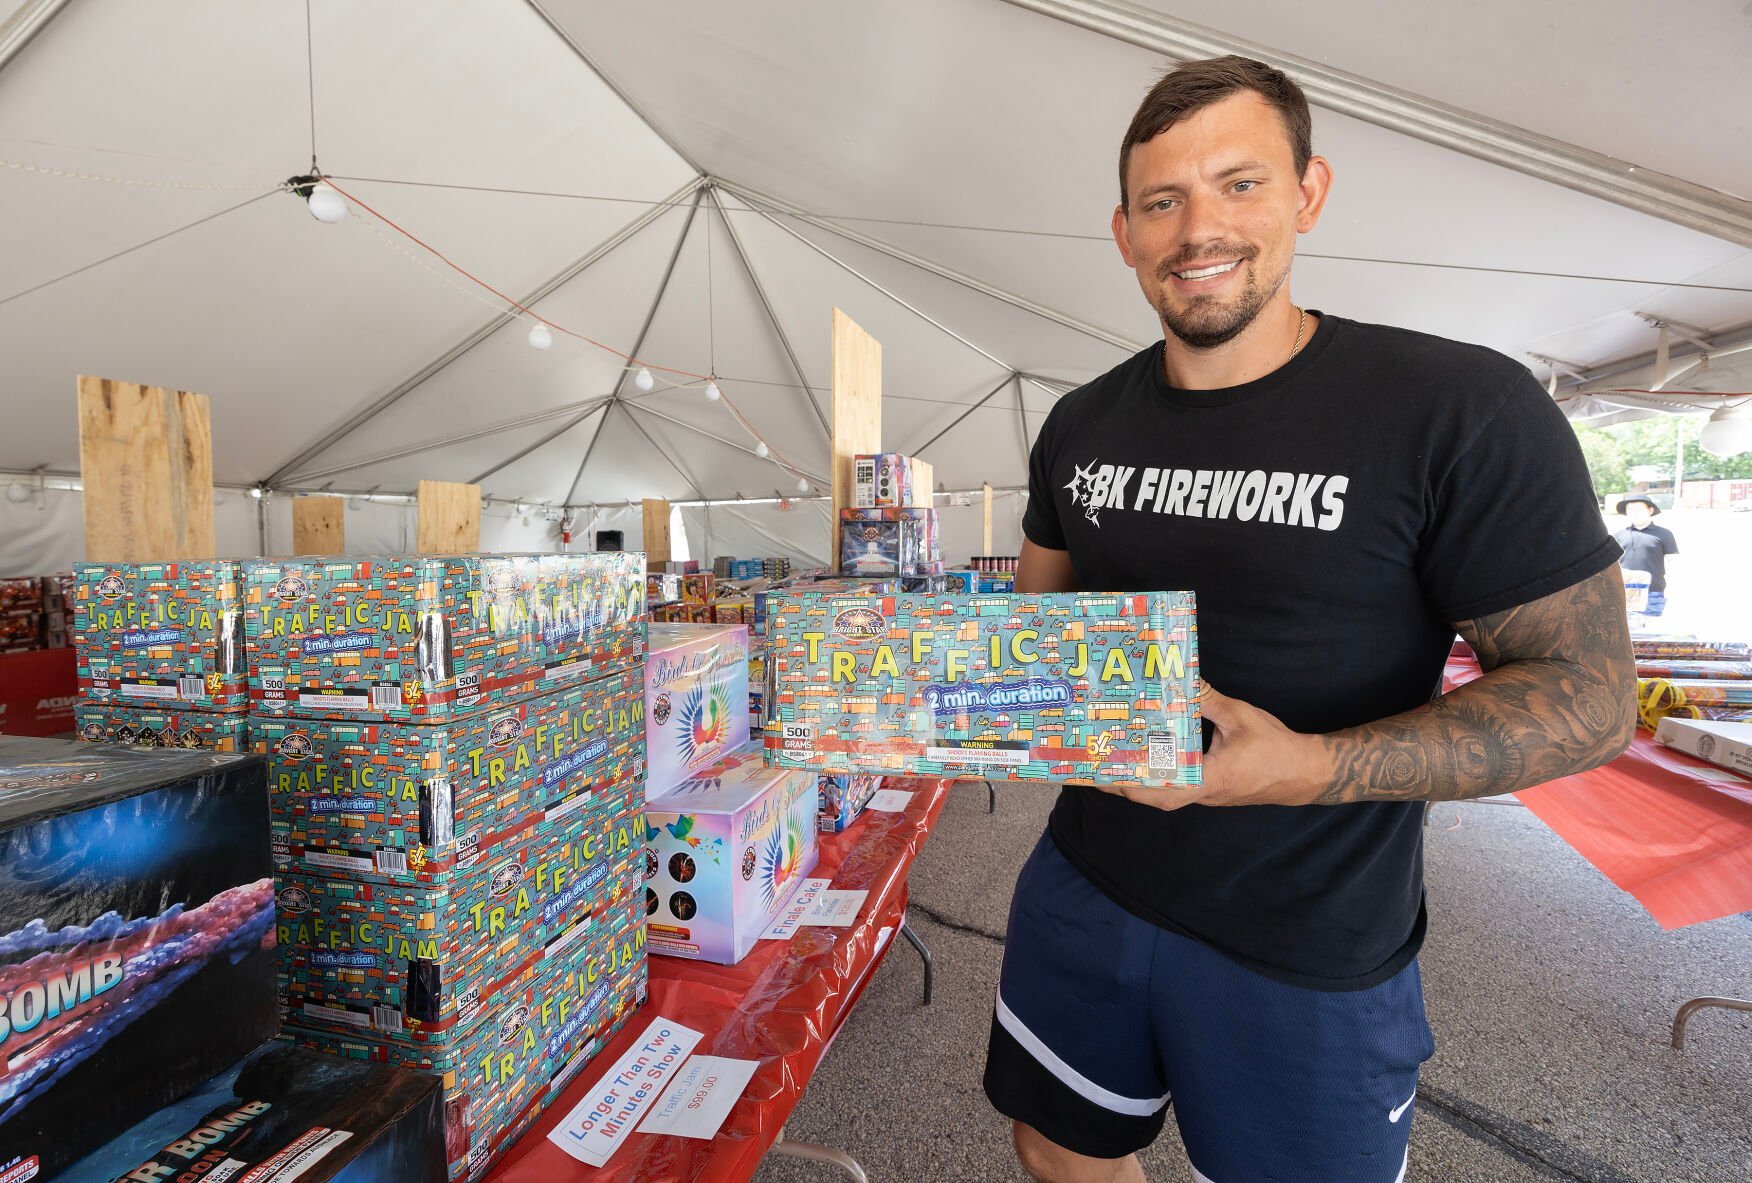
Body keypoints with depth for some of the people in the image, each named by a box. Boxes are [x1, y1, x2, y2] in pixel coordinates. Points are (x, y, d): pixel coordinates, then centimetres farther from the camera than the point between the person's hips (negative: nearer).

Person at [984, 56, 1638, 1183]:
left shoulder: (1463, 411, -16)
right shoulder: (1082, 425, 0)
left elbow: (1589, 692, -14)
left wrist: (1313, 769, -28)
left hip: (1309, 954, -4)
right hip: (1085, 884, 5)